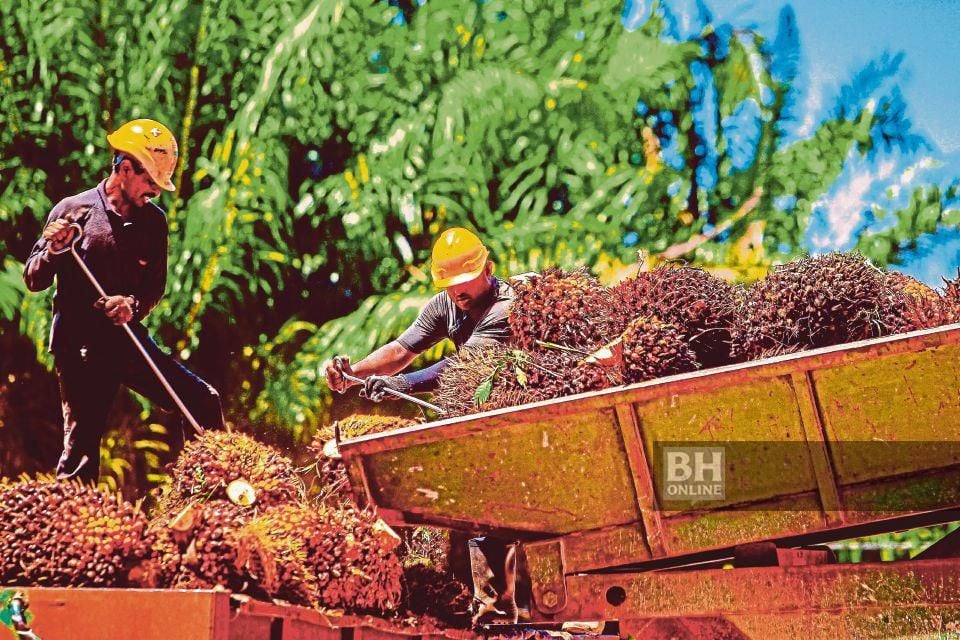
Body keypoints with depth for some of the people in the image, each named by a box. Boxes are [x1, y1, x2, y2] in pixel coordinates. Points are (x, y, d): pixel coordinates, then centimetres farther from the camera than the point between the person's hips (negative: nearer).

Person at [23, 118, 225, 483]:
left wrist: (134, 304, -15)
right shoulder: (73, 210, -5)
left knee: (204, 403, 2)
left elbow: (156, 285, 8)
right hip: (80, 347, -4)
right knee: (82, 446, -5)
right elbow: (33, 281, -3)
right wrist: (54, 251, -24)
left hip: (129, 339, 4)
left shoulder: (153, 220, 6)